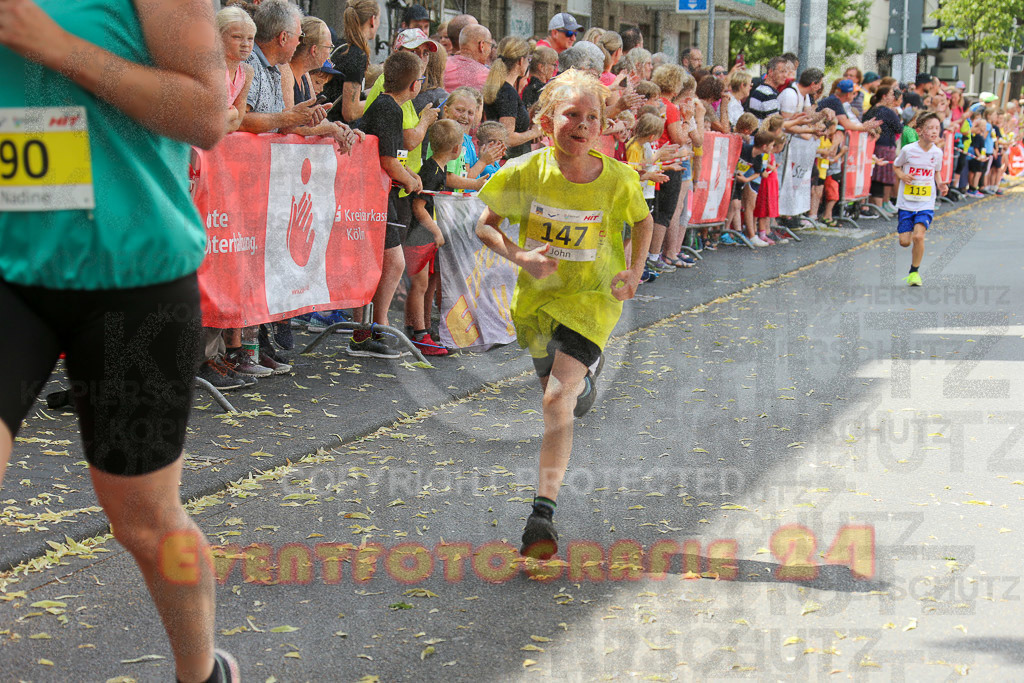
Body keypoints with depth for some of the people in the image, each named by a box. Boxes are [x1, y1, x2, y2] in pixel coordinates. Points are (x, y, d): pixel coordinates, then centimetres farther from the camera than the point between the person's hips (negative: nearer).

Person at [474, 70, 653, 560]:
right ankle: (587, 367, 64)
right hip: (538, 293, 3)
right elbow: (485, 225, -2)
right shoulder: (524, 174, -15)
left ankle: (544, 511, -21)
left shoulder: (617, 179, -15)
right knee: (553, 385, 25)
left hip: (593, 295, -3)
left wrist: (635, 271, -9)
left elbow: (643, 220, 5)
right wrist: (520, 257, -20)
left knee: (559, 399, -19)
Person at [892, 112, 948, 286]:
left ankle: (914, 271, 2)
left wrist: (940, 184, -2)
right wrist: (902, 175, -13)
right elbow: (896, 166, 7)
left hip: (926, 204, 1)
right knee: (905, 242, -1)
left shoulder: (937, 152, -1)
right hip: (906, 202, -1)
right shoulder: (908, 150, -9)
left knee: (918, 236, -18)